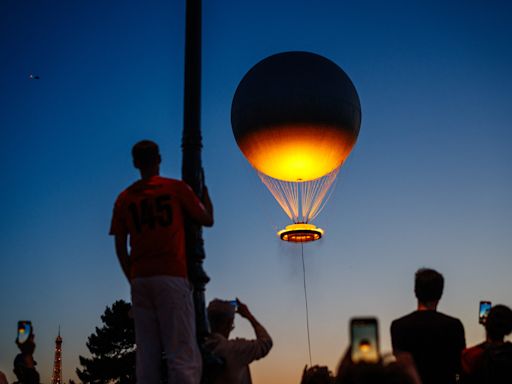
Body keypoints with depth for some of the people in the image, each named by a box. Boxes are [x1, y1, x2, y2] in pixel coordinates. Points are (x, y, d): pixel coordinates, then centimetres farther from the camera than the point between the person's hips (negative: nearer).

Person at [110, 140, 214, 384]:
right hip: (171, 277, -4)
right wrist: (205, 193, 30)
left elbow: (120, 247, 12)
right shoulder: (177, 188, 3)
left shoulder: (124, 198, 13)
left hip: (139, 280, 4)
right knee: (183, 355, -8)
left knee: (146, 356, 5)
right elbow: (208, 220, 13)